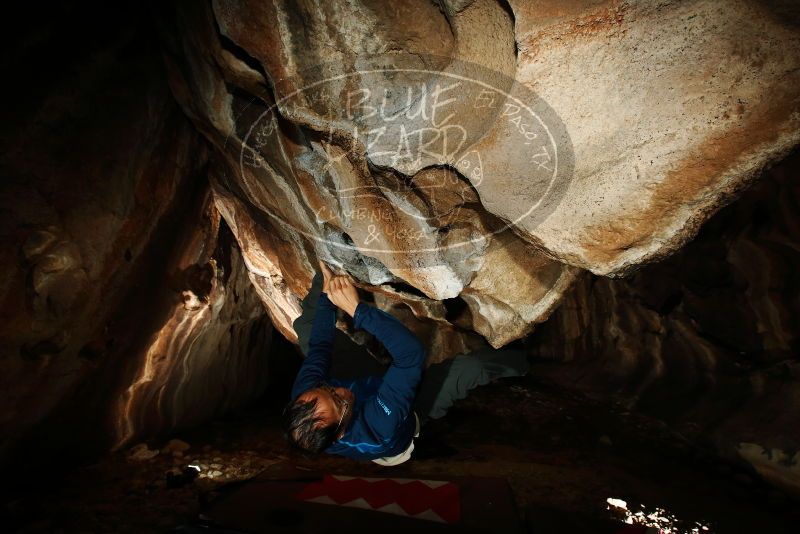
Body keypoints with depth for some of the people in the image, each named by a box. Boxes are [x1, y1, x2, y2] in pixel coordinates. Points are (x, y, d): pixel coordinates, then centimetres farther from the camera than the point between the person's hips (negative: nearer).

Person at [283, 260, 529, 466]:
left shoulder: (302, 397, -37)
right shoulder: (378, 429, -50)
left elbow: (318, 346, -20)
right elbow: (412, 351, -54)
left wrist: (326, 293, -19)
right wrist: (355, 307, -58)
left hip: (363, 382, 4)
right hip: (410, 411, -3)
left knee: (308, 327, -3)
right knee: (470, 367, -18)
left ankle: (323, 281, 26)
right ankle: (518, 362, 17)